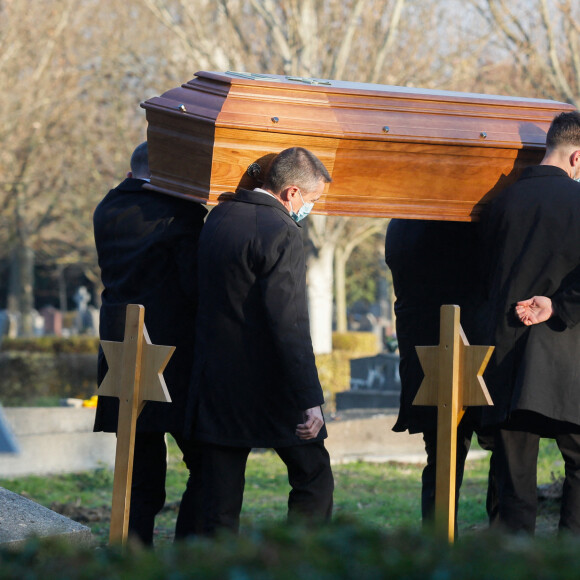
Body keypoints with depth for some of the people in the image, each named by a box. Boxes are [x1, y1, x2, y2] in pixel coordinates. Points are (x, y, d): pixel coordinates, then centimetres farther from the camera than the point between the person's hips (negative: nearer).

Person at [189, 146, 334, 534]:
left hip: (216, 383, 7)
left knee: (221, 505, 8)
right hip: (270, 388, -7)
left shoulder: (218, 217, 9)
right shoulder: (282, 233, -15)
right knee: (314, 481, 9)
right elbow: (290, 324, -21)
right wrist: (310, 400, -21)